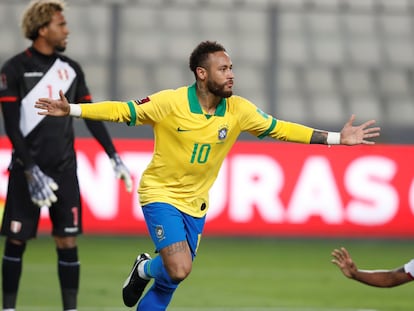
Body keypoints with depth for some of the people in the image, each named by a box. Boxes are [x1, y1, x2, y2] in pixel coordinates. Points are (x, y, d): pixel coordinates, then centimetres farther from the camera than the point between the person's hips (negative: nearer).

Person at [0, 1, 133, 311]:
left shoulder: (71, 69, 8)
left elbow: (91, 116, 13)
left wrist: (114, 156, 6)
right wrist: (31, 170, -17)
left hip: (64, 170, 3)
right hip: (27, 170, -3)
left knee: (67, 242, -1)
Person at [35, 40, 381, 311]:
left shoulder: (239, 110, -7)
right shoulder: (169, 102, -19)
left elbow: (279, 129, 2)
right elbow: (122, 111, -13)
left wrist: (336, 138, -2)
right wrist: (71, 110, -23)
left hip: (195, 203, 5)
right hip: (160, 194, -5)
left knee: (171, 278, 9)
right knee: (179, 269, -21)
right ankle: (146, 268, 15)